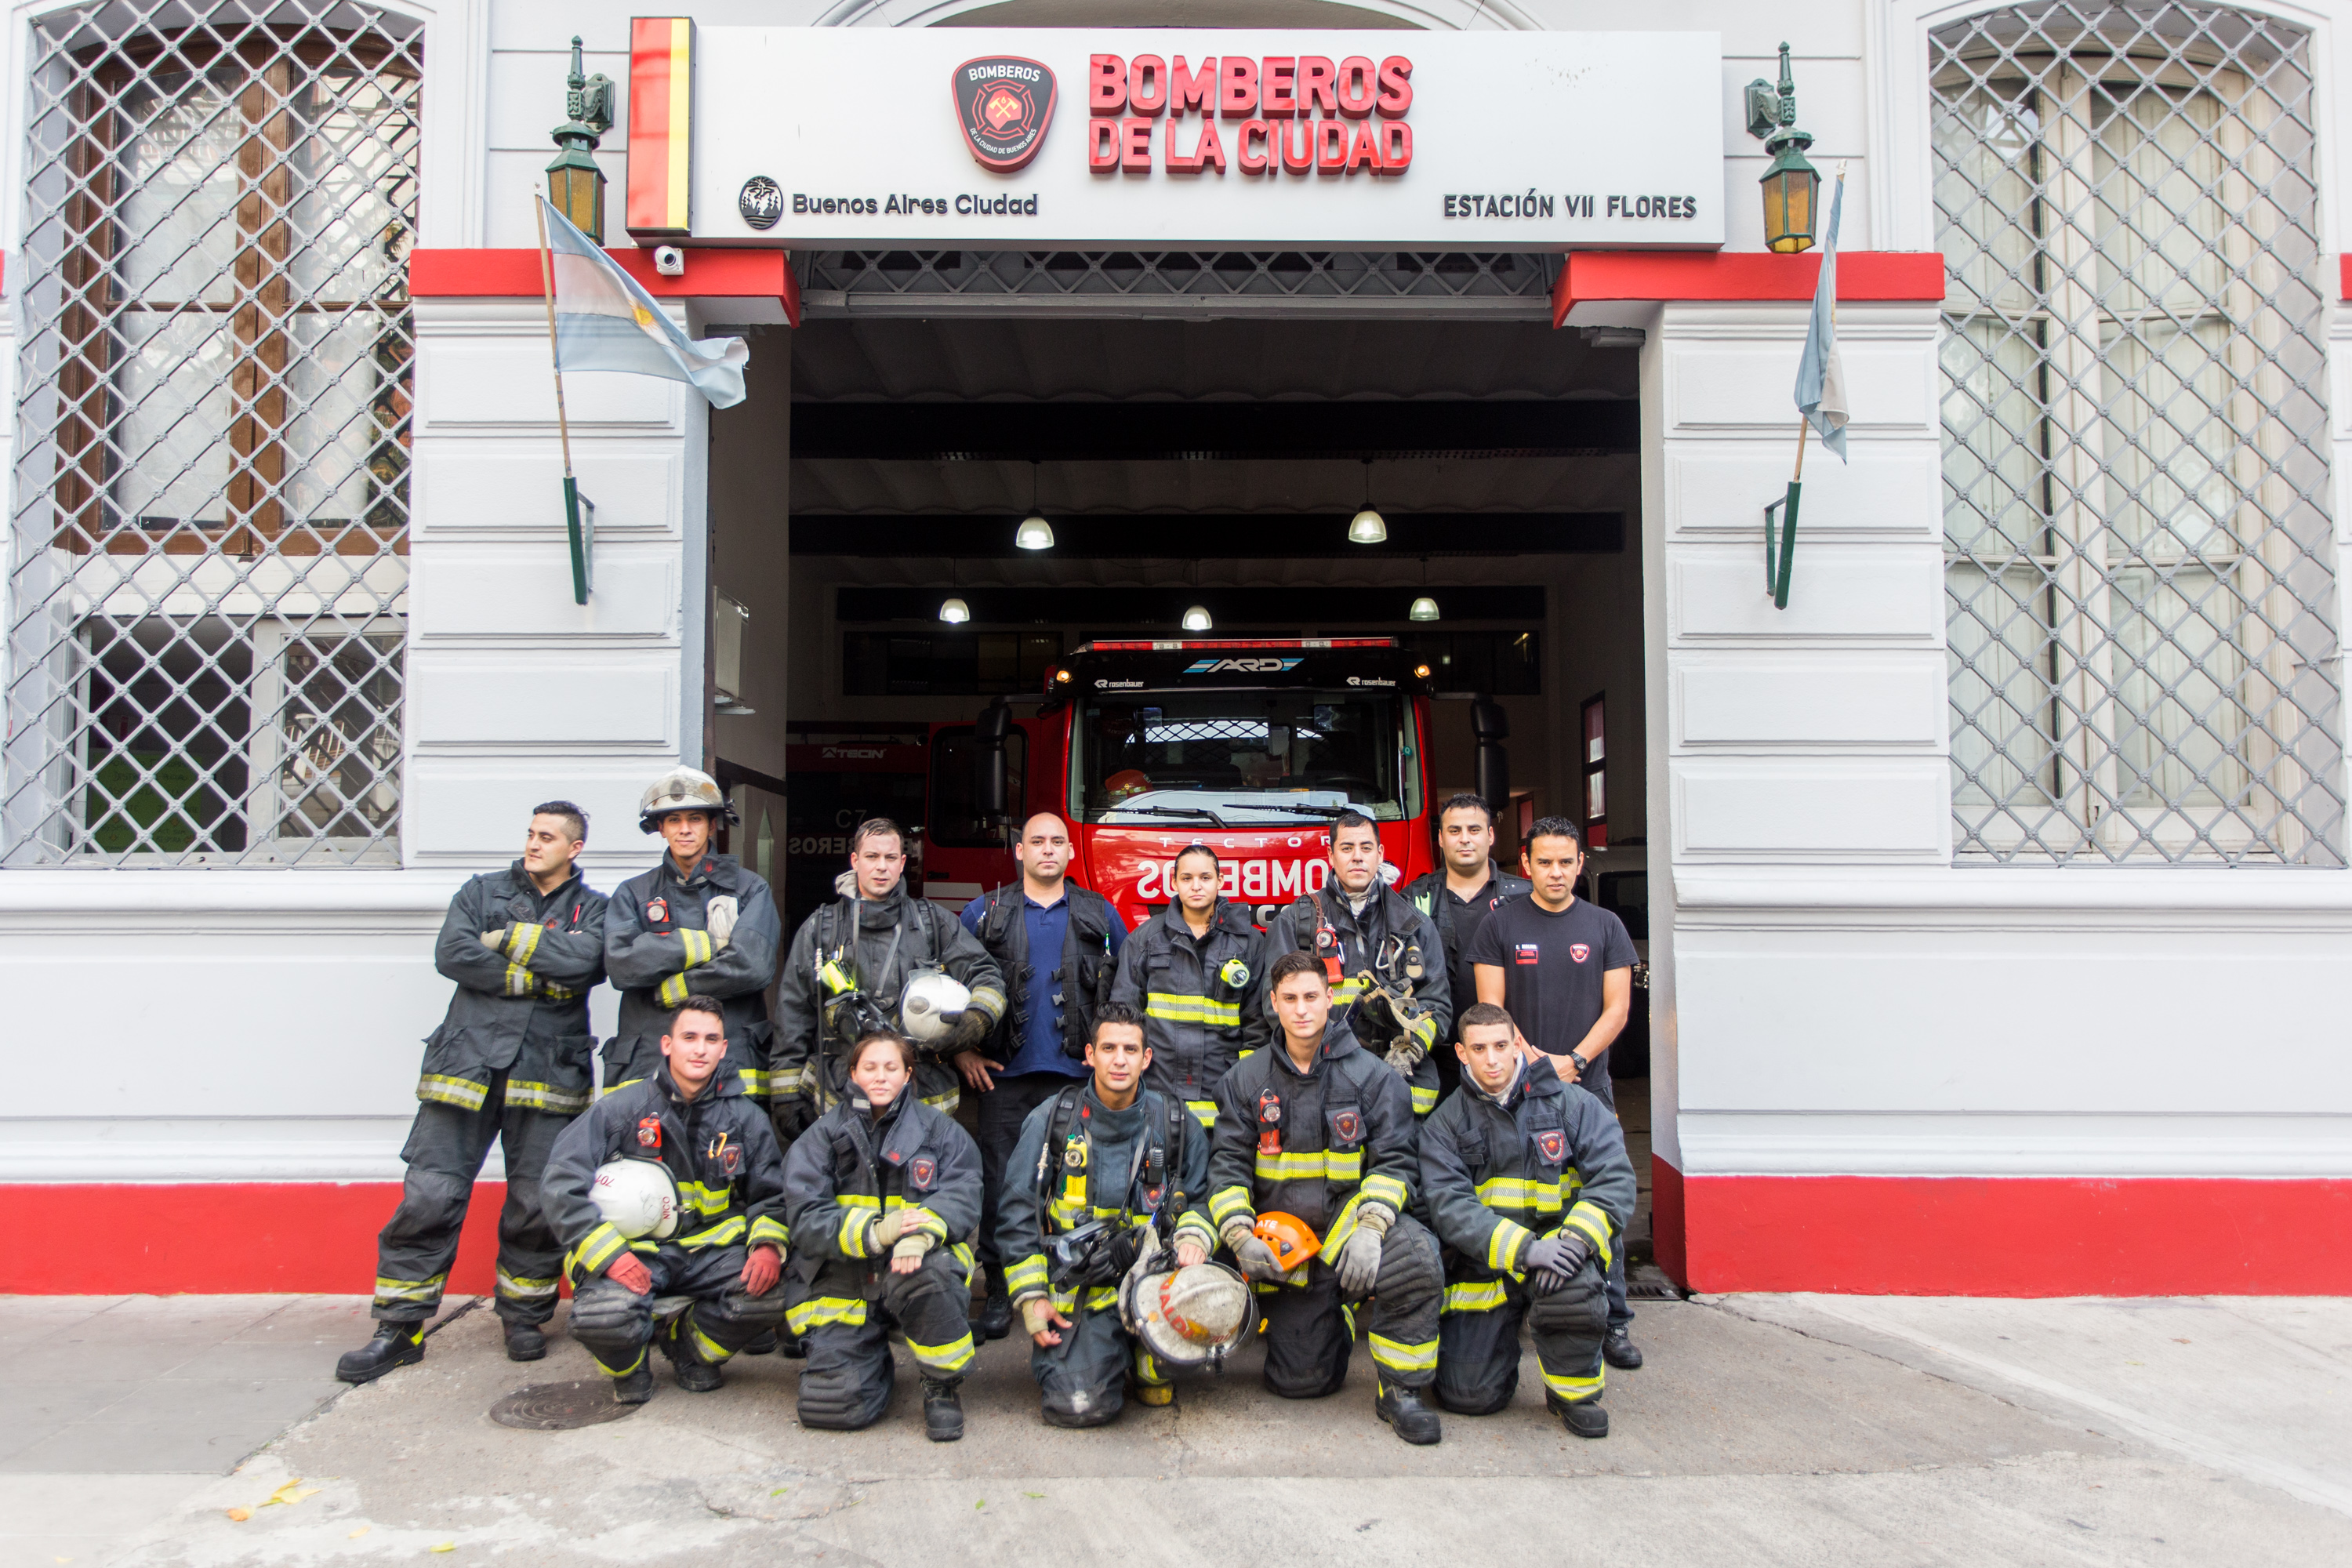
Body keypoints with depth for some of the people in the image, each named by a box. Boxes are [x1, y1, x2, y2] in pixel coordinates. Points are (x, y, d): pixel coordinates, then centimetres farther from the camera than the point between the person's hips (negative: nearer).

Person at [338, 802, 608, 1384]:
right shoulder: (483, 891, 15)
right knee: (428, 1198, -3)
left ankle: (524, 1316, 20)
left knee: (538, 1204, 1)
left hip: (548, 1074, 0)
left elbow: (581, 958, -10)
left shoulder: (593, 909, 13)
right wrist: (537, 979, -6)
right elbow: (452, 954, -3)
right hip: (469, 1064, 1)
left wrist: (507, 938, -4)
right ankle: (399, 1328, 8)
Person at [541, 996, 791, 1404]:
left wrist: (768, 1245, -13)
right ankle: (629, 1366, 8)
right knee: (602, 1316, -34)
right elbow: (563, 1185, -8)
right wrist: (608, 1254, -19)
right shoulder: (622, 1107, -3)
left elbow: (772, 1195, 10)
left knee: (771, 1294, -25)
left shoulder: (745, 1116, 5)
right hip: (634, 1248, -2)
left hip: (711, 1248, 3)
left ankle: (688, 1345, 9)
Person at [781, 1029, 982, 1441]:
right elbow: (806, 1216, -7)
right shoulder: (824, 1135, 6)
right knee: (834, 1406, -16)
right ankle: (876, 1356, 20)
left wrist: (924, 1230, -29)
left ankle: (943, 1384, -10)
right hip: (843, 1280, 1)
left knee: (927, 1275, -37)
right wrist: (873, 1232, -25)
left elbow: (963, 1195, -6)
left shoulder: (939, 1129, 8)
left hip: (918, 1260, 0)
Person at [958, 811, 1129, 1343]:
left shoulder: (1101, 914, 9)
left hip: (1077, 1075, 0)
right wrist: (961, 1051, 1)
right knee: (1000, 1182, 1)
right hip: (1005, 1074, 0)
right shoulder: (984, 913, 6)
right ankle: (1000, 1292, 13)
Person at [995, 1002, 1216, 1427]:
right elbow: (1017, 1213, 4)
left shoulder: (1177, 1124, 3)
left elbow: (1200, 1199, 13)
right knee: (1079, 1405, -22)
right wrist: (1031, 1297, -2)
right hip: (1078, 1285, -1)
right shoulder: (1050, 1120, -1)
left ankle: (1151, 1369, 3)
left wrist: (1194, 1238, -10)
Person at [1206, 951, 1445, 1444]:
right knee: (1299, 1381, -1)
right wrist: (1241, 1238, -14)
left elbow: (1394, 1160, -6)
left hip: (1351, 1216, -1)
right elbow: (1228, 1164, 1)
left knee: (1415, 1255, -35)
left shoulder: (1370, 1075, -1)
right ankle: (1334, 1313, 33)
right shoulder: (1246, 1080, 3)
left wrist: (1369, 1229, -22)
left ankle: (1398, 1390, -13)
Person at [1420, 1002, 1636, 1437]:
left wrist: (1575, 1240, -27)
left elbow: (1614, 1178, -10)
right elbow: (1449, 1206, -13)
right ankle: (1503, 1336, 28)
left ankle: (1573, 1391, -5)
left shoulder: (1569, 1104, 1)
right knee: (1468, 1396, -8)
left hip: (1557, 1244, -1)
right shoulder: (1444, 1125, 1)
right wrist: (1525, 1249, -27)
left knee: (1573, 1287, -36)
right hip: (1484, 1266, 1)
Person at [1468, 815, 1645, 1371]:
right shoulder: (1501, 925, 4)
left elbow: (1617, 1008, 3)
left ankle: (1612, 1321, 8)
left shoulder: (1605, 927, 8)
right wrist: (1534, 1060, -12)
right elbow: (1492, 1008, 0)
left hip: (1588, 1084, 1)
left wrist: (1574, 1060, -9)